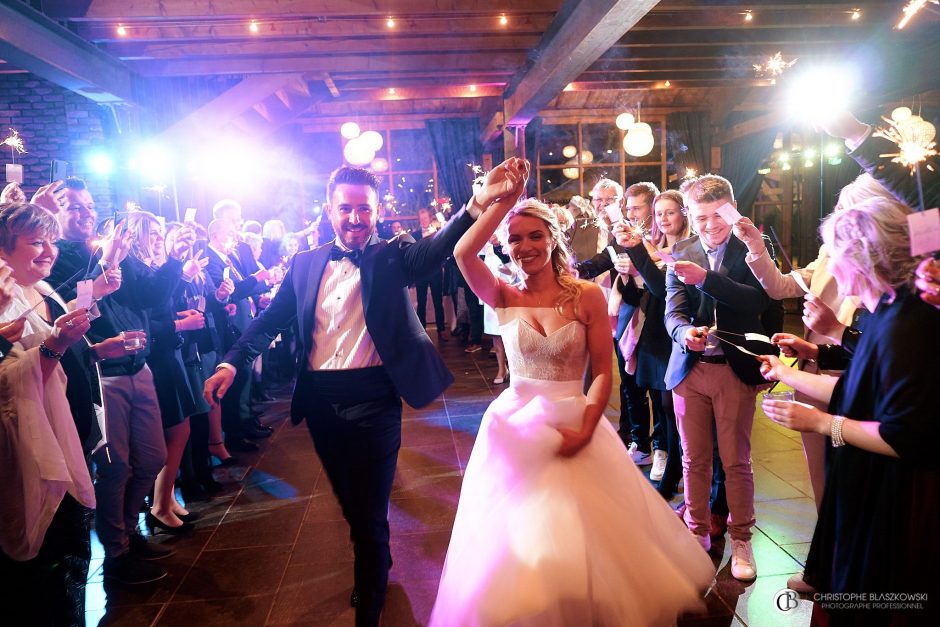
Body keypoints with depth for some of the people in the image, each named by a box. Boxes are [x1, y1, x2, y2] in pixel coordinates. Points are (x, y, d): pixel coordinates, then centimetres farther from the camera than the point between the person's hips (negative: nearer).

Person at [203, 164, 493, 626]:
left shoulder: (392, 256, -3)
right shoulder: (306, 263, 8)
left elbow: (435, 250, -23)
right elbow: (271, 318, 10)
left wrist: (476, 206, -42)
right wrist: (233, 362, -5)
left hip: (373, 397, -4)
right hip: (320, 400, 4)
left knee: (370, 511, 3)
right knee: (349, 501, 21)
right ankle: (377, 566, 49)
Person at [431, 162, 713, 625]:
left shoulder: (588, 297, -5)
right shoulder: (503, 297, -2)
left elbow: (602, 372, -6)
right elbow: (462, 253, -21)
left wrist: (585, 430, -17)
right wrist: (500, 199, -25)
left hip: (576, 424, -1)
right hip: (515, 427, 1)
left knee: (586, 540, 8)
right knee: (515, 541, 9)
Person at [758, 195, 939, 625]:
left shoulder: (903, 326, -25)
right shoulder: (887, 315, 5)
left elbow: (905, 438, -27)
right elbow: (852, 393, 10)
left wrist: (821, 422, -20)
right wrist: (786, 373, 18)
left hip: (894, 508, -9)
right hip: (871, 493, 9)